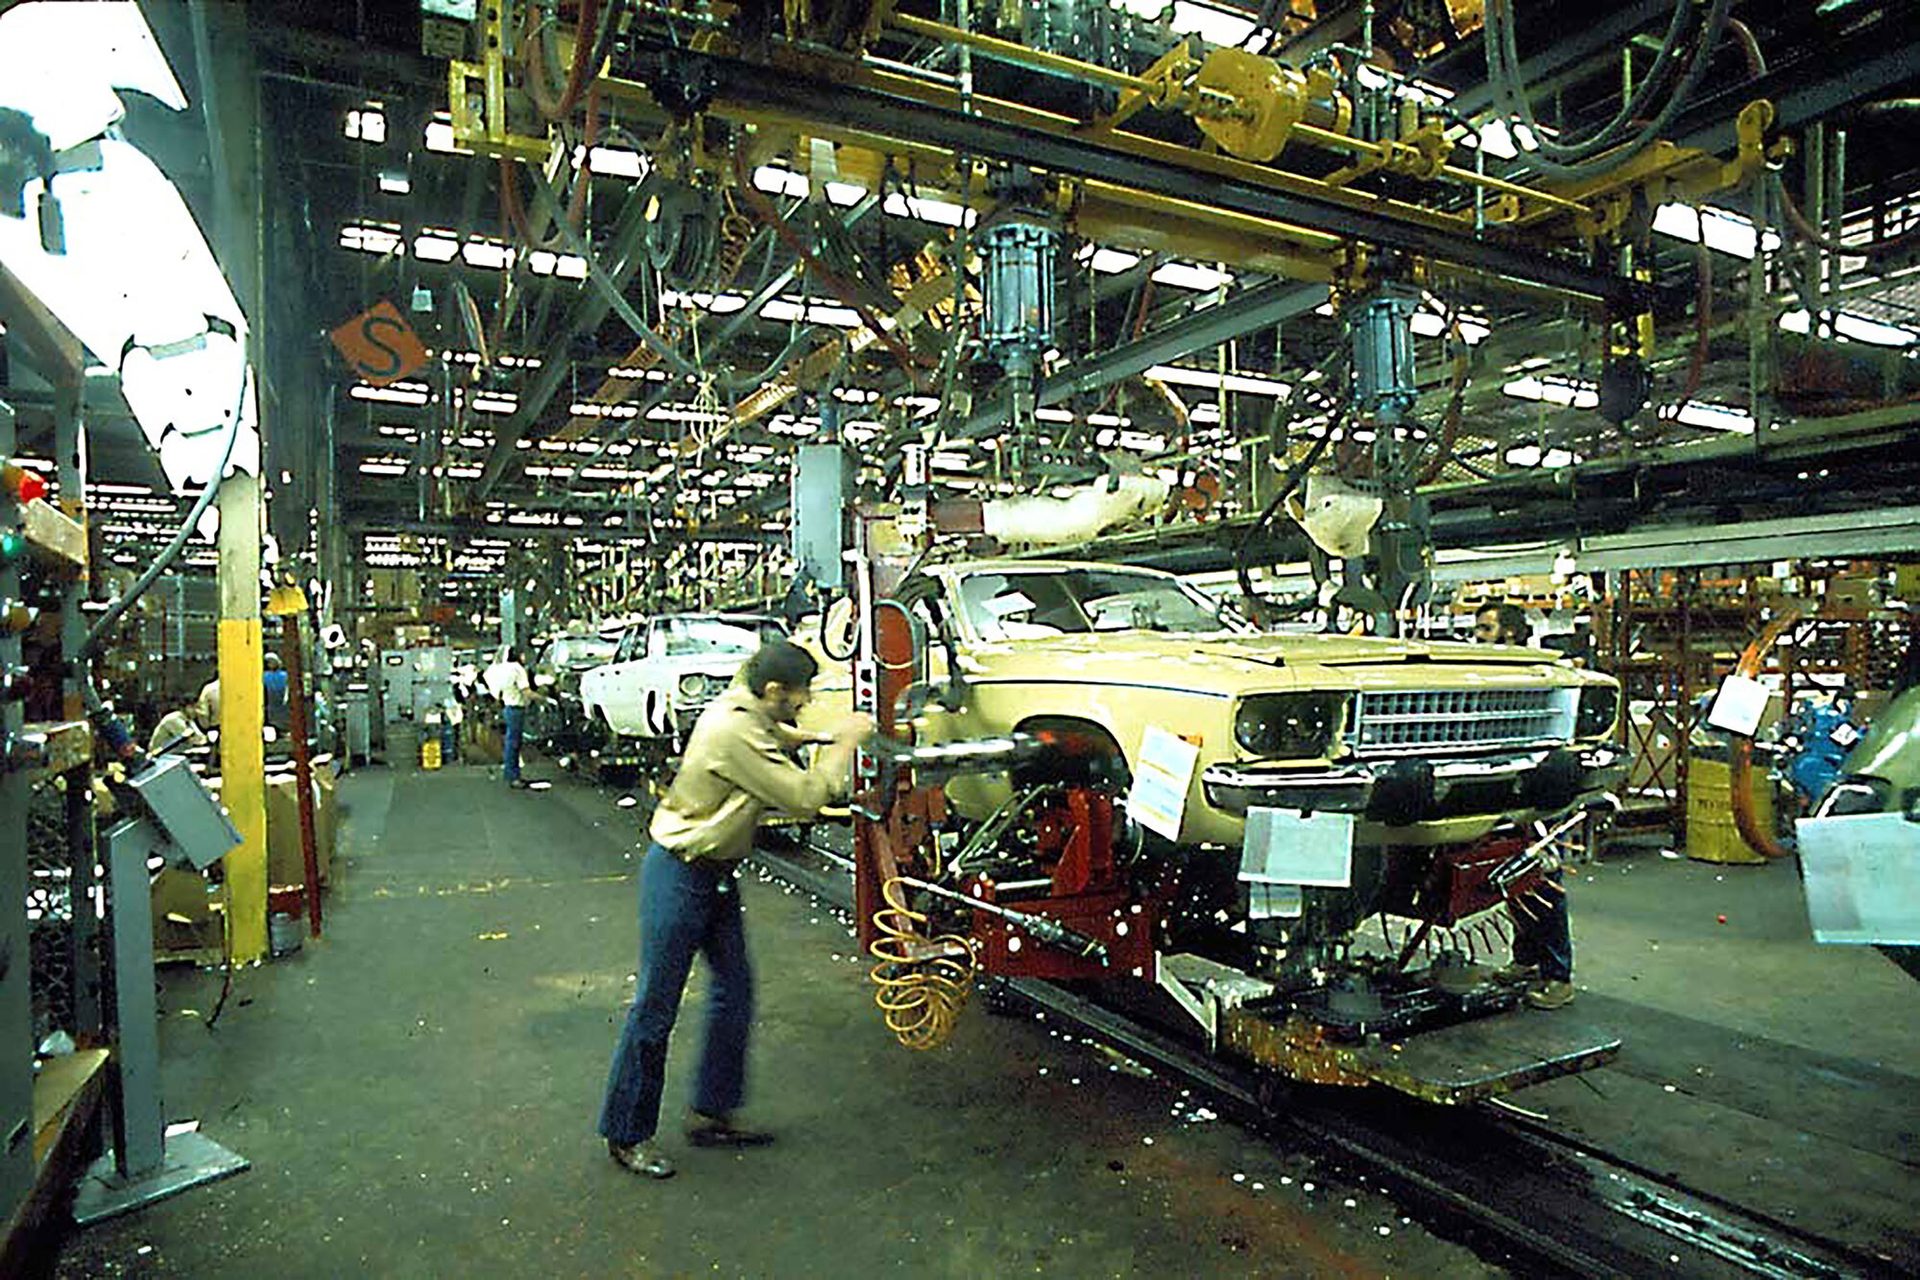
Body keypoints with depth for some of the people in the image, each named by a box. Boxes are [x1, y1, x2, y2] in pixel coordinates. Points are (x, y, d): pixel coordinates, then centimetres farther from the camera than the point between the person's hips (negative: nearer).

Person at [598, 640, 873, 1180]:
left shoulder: (741, 709, 3)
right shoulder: (736, 732, -27)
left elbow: (777, 737, 29)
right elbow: (804, 798, -25)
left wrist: (817, 737, 13)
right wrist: (845, 744, -14)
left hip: (715, 875, 10)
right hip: (679, 876, -10)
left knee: (735, 993, 14)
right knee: (656, 1007, 2)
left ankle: (712, 1113, 27)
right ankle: (627, 1134, 17)